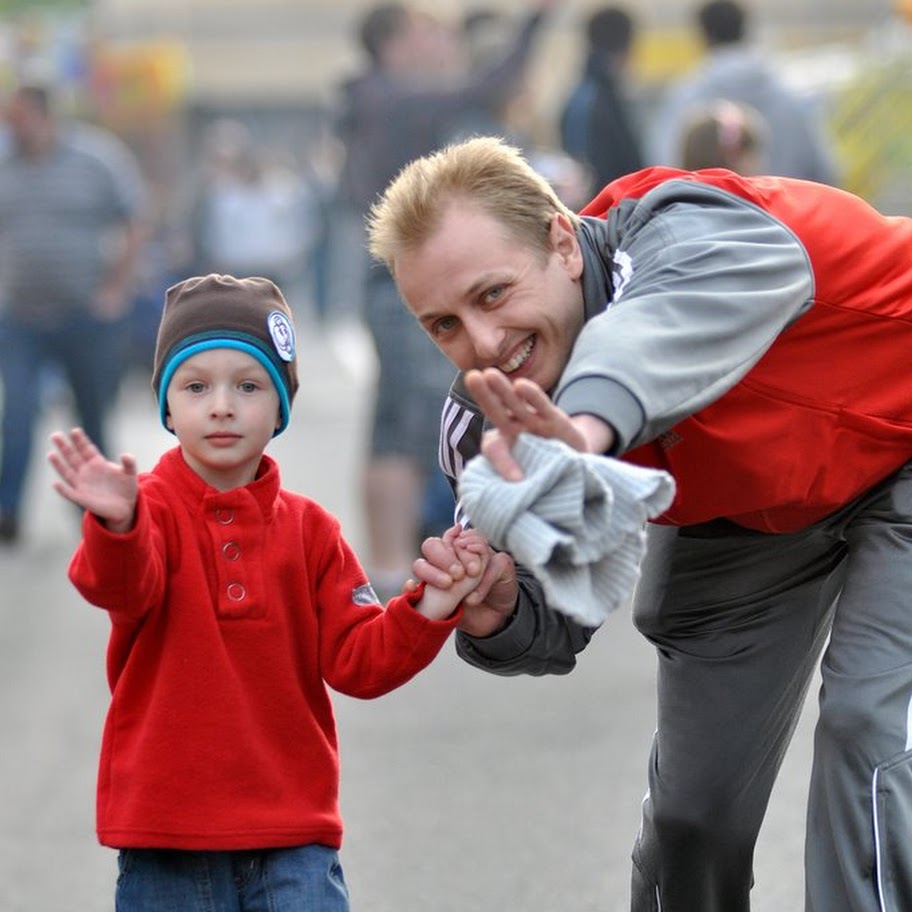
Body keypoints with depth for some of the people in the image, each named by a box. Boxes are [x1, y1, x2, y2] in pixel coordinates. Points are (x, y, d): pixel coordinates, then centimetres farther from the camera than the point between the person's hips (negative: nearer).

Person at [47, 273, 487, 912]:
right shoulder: (151, 508, -4)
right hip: (168, 842, -2)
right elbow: (121, 588, -27)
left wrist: (428, 609, -14)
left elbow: (356, 660, 4)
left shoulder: (309, 530, 6)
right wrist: (115, 524, -50)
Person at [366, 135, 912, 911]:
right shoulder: (493, 423, -21)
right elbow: (558, 627, -14)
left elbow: (667, 322, -65)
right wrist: (498, 617, -38)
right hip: (742, 512, 6)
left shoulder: (681, 231, -40)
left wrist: (590, 425, -86)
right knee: (691, 806, 8)